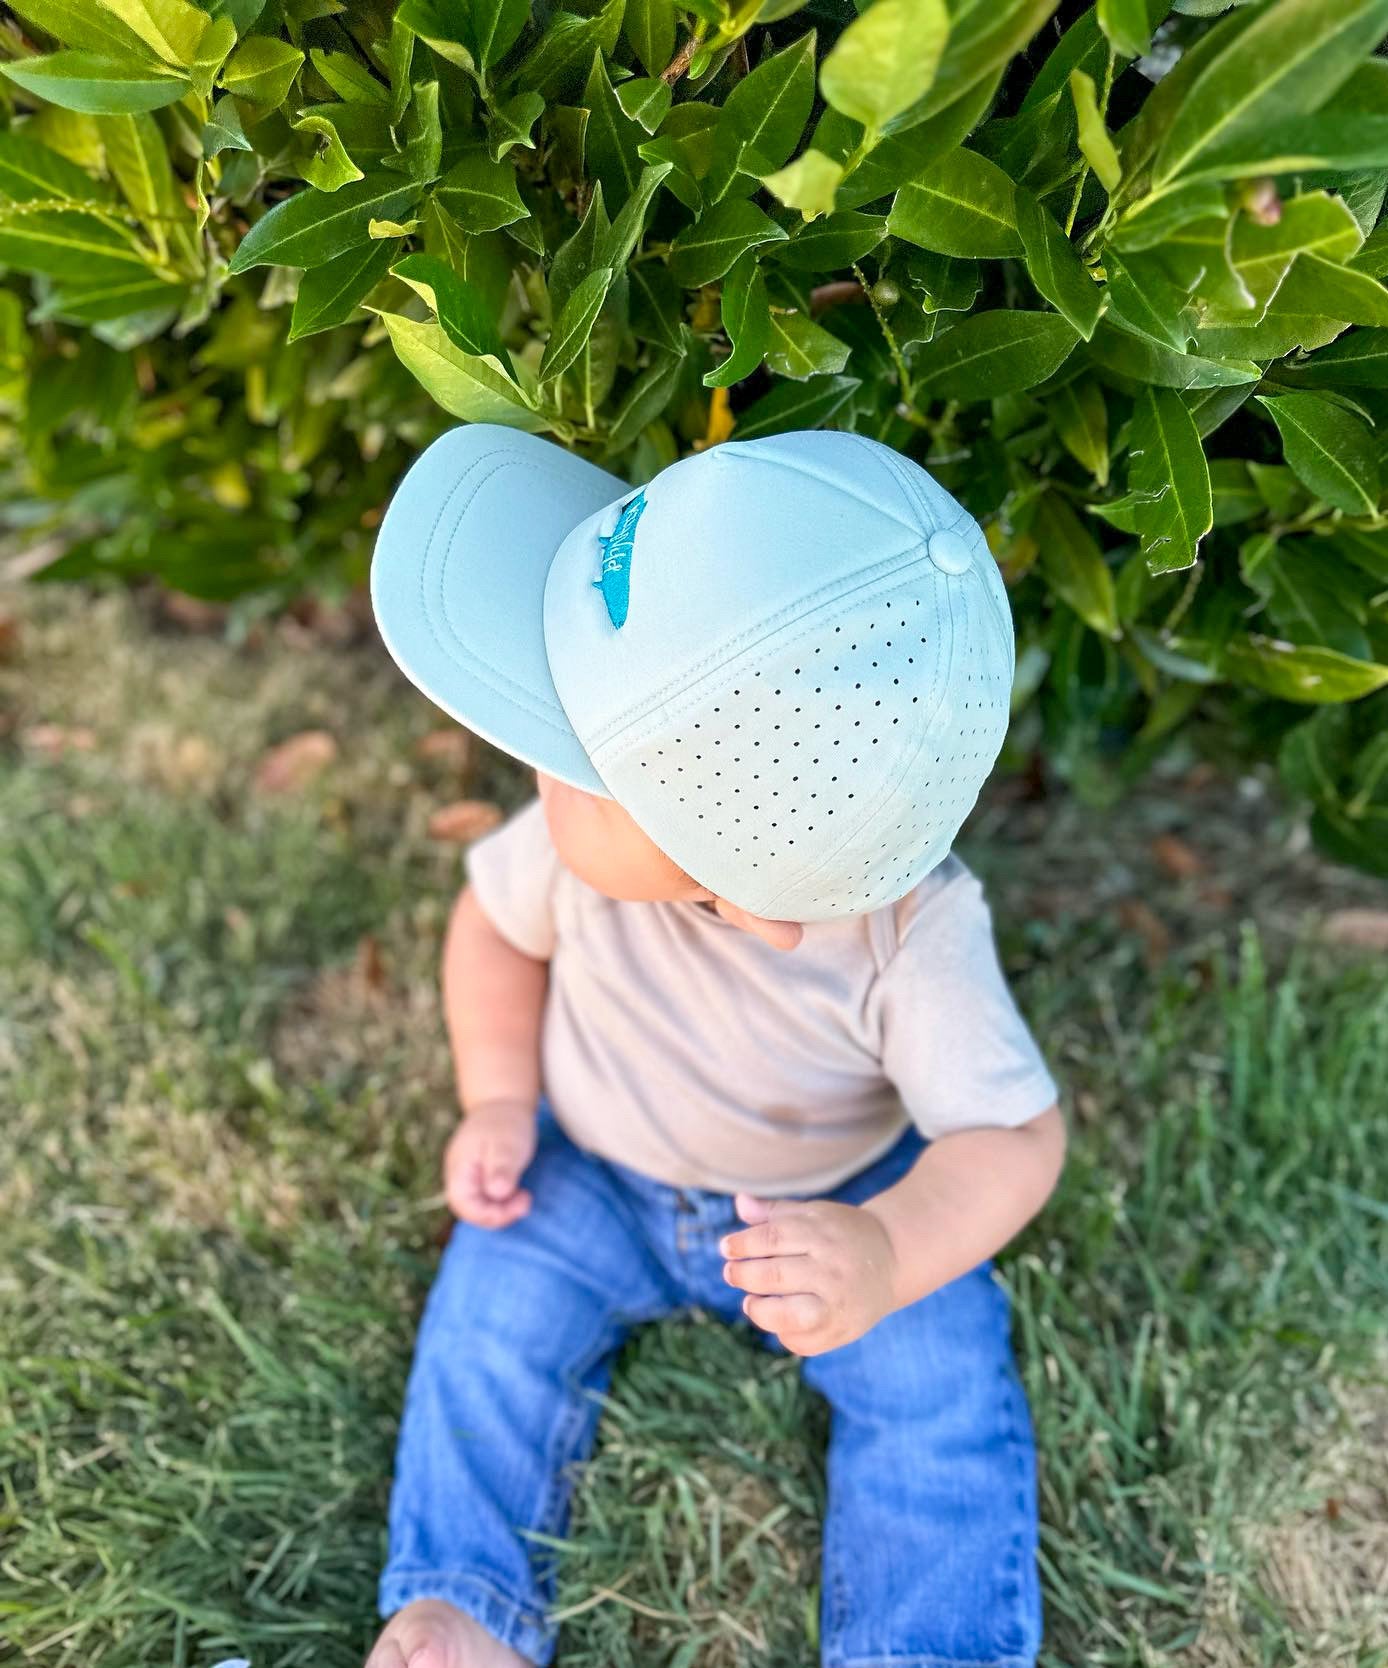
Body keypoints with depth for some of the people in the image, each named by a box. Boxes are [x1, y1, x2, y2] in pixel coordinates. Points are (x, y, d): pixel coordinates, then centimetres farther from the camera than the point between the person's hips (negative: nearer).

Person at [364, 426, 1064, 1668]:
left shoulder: (910, 937, -37)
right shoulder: (589, 829, -29)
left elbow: (1015, 1135, -30)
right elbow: (499, 923, -6)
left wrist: (885, 1258, -49)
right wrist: (501, 1102, -12)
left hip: (838, 1203, -2)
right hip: (596, 1176, 2)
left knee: (943, 1386, -15)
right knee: (491, 1320, -13)